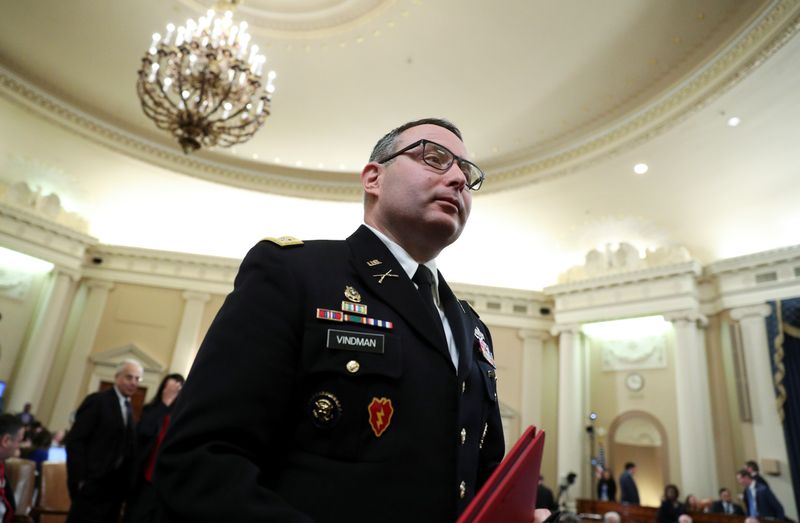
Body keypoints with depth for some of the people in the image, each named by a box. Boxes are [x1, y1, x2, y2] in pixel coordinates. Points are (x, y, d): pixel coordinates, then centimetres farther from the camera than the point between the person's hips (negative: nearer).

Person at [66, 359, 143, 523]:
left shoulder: (129, 408, 13)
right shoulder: (97, 400, -7)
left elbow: (126, 447, 13)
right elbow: (74, 441, -13)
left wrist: (126, 479, 4)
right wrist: (80, 478, -18)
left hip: (116, 485, 7)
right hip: (93, 484, -7)